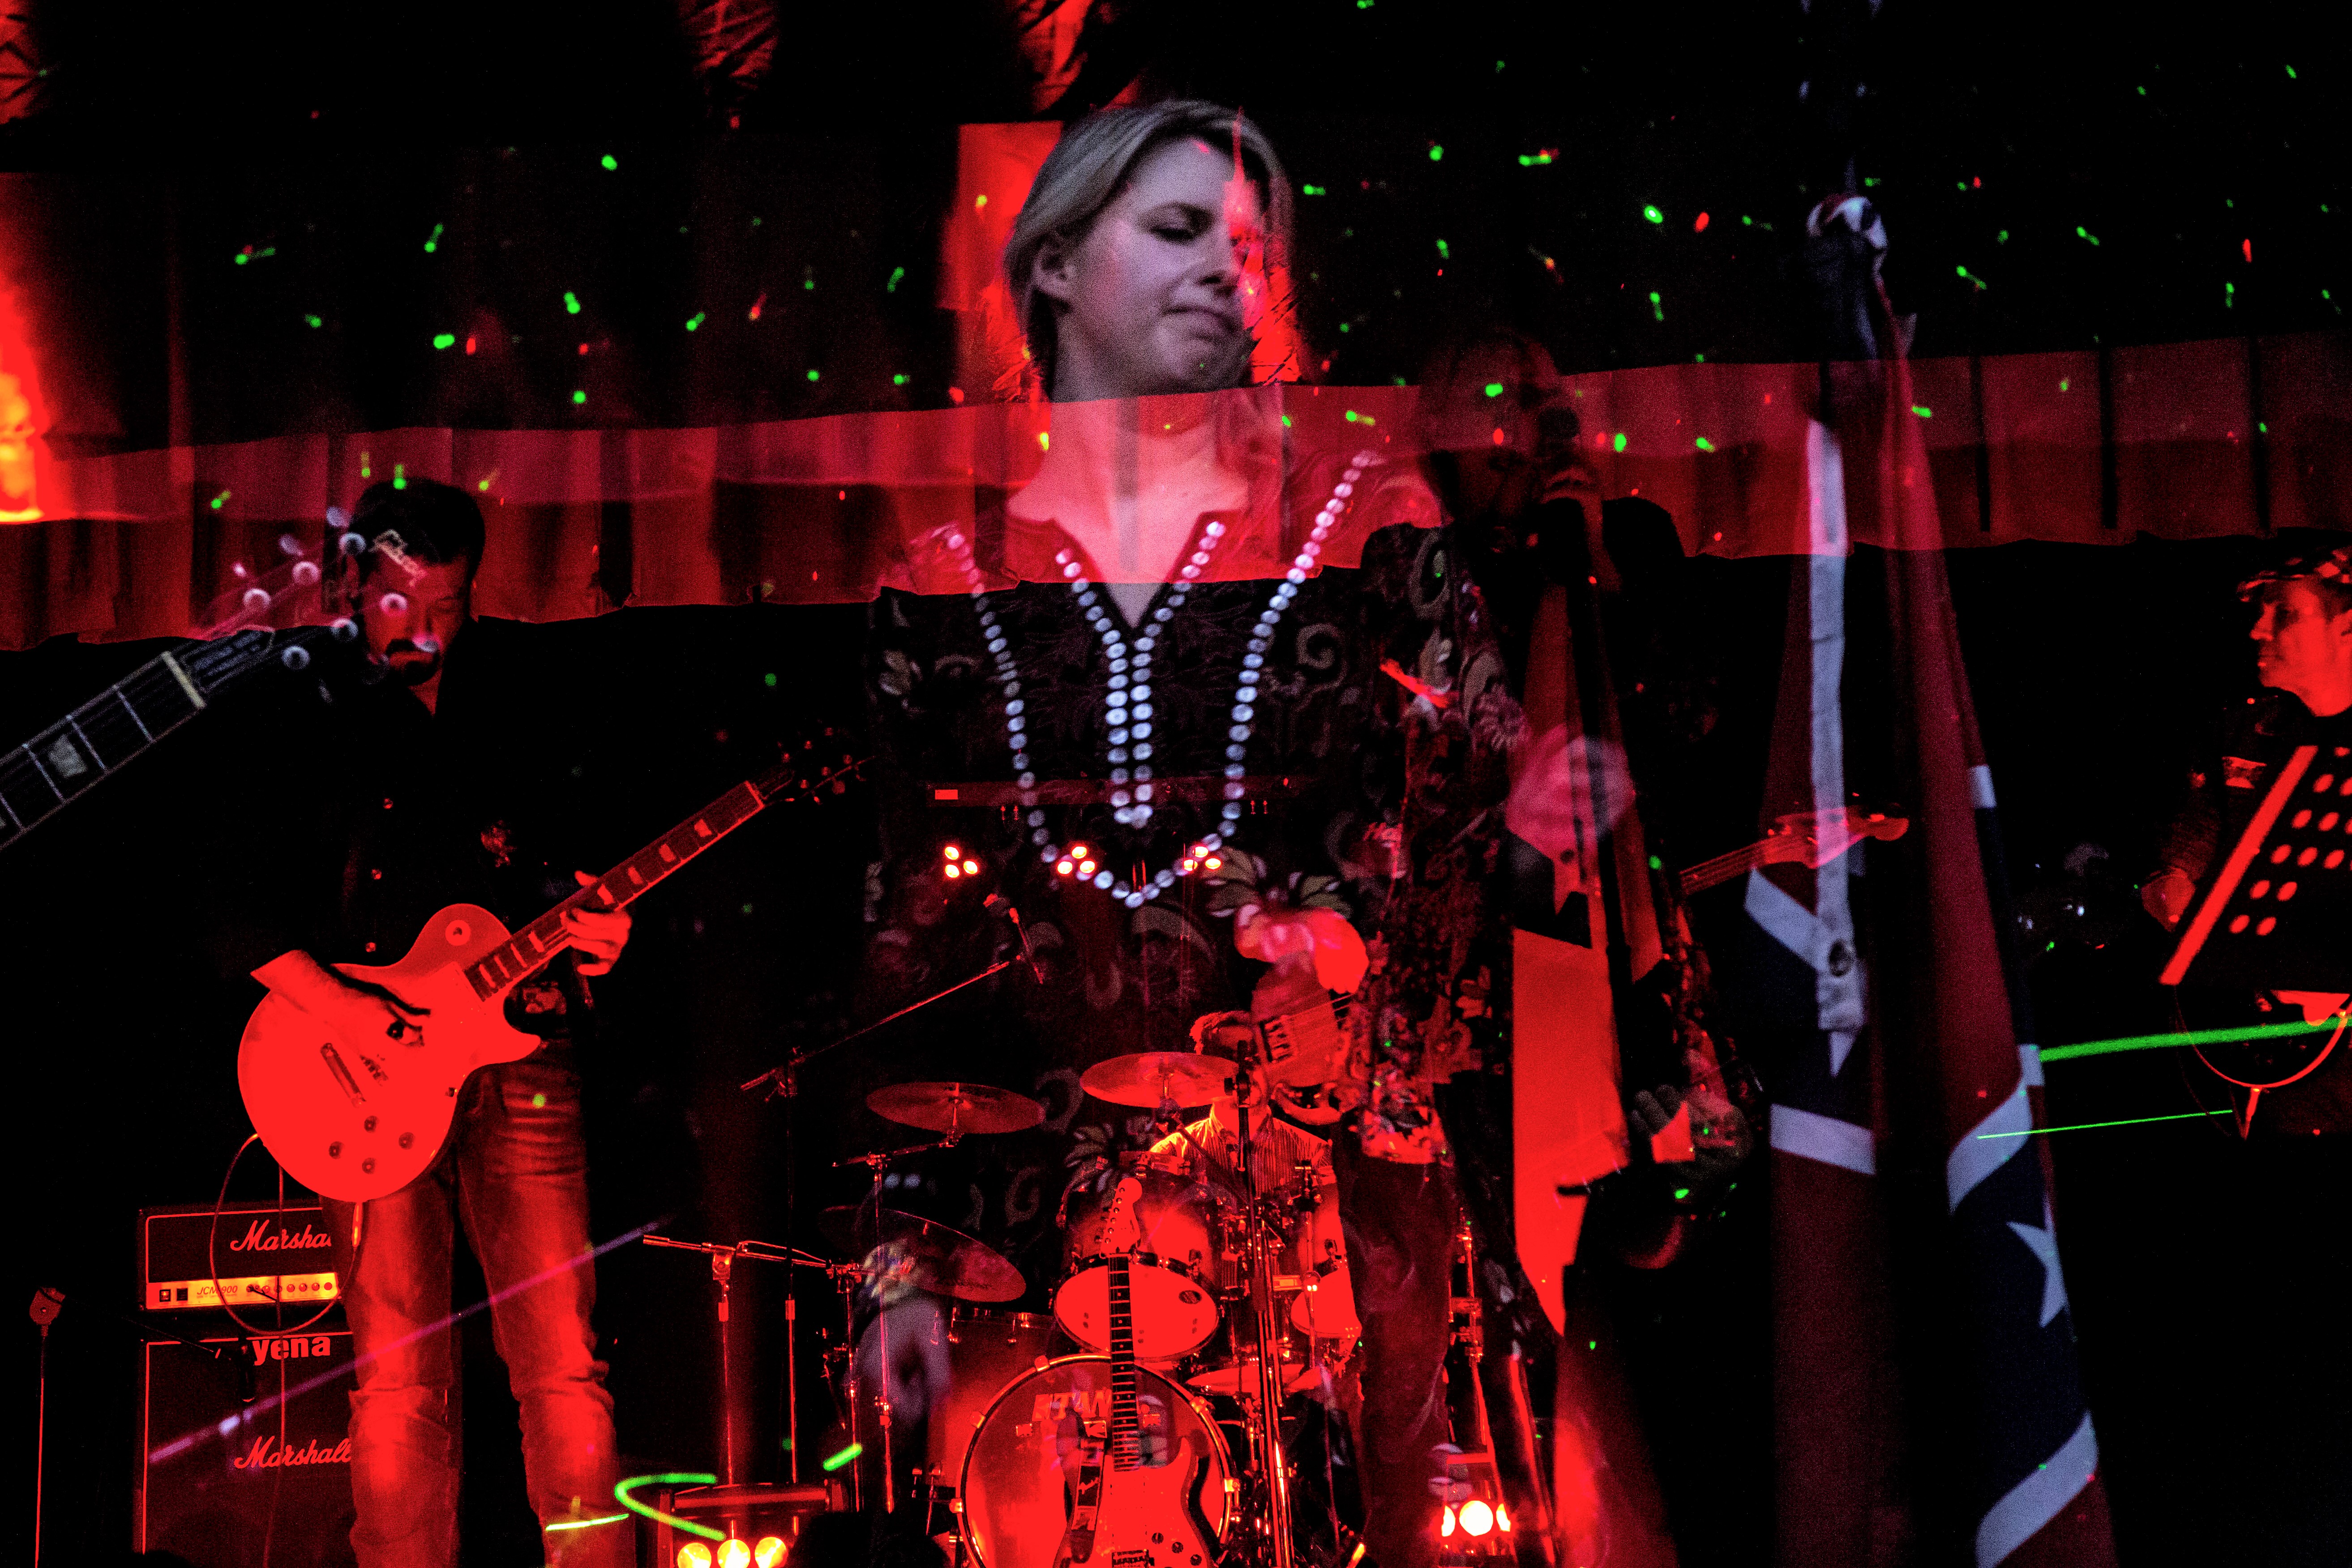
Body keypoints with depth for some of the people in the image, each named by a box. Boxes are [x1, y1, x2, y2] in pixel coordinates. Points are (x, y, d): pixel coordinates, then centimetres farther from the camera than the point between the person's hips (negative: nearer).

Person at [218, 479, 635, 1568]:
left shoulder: (503, 718, 15)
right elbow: (233, 896, 2)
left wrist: (584, 921, 1)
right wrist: (326, 999, -12)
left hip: (518, 1047, 3)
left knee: (563, 1360, -2)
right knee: (398, 1376, -5)